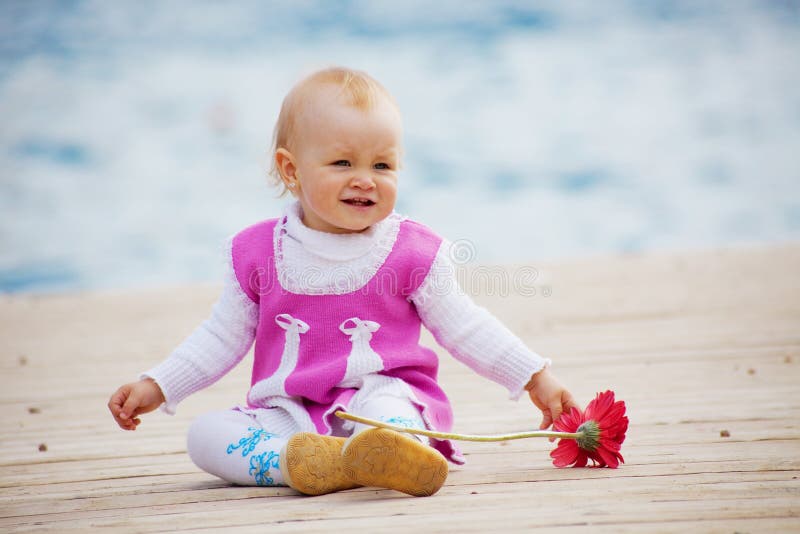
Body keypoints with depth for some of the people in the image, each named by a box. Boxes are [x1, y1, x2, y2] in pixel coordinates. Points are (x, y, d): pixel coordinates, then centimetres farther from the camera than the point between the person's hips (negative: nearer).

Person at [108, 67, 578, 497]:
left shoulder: (413, 251, 0)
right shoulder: (257, 252, 3)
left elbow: (465, 328, 9)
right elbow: (222, 337, 13)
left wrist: (536, 378, 6)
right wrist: (155, 388, 7)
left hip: (381, 393, -3)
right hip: (289, 415, 3)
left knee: (388, 410, -37)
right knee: (205, 435, -21)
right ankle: (325, 461, -40)